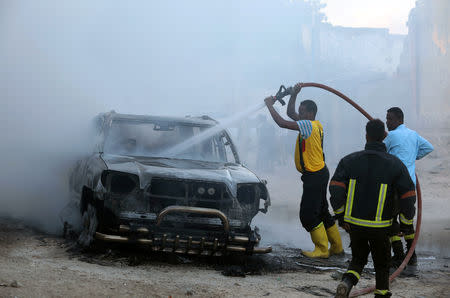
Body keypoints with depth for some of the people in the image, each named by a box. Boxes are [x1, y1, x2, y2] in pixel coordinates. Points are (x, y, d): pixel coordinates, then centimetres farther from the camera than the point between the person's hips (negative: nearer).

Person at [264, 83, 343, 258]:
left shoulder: (308, 125, -17)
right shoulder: (314, 124, 12)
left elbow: (282, 123, -22)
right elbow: (290, 114, 23)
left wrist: (270, 105, -12)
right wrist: (294, 95, 11)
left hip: (315, 176, -10)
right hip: (319, 174, 10)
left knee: (308, 214, -7)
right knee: (322, 212, 16)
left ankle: (322, 249, -2)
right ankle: (336, 246, 23)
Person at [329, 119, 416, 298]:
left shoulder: (349, 161, -3)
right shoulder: (395, 165, -6)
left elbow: (336, 190, -9)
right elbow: (408, 196, -7)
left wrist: (340, 216, 2)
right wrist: (406, 222, 5)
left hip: (354, 223, 2)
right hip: (380, 227, -2)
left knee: (358, 259, 18)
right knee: (382, 263, 17)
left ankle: (347, 282, -7)